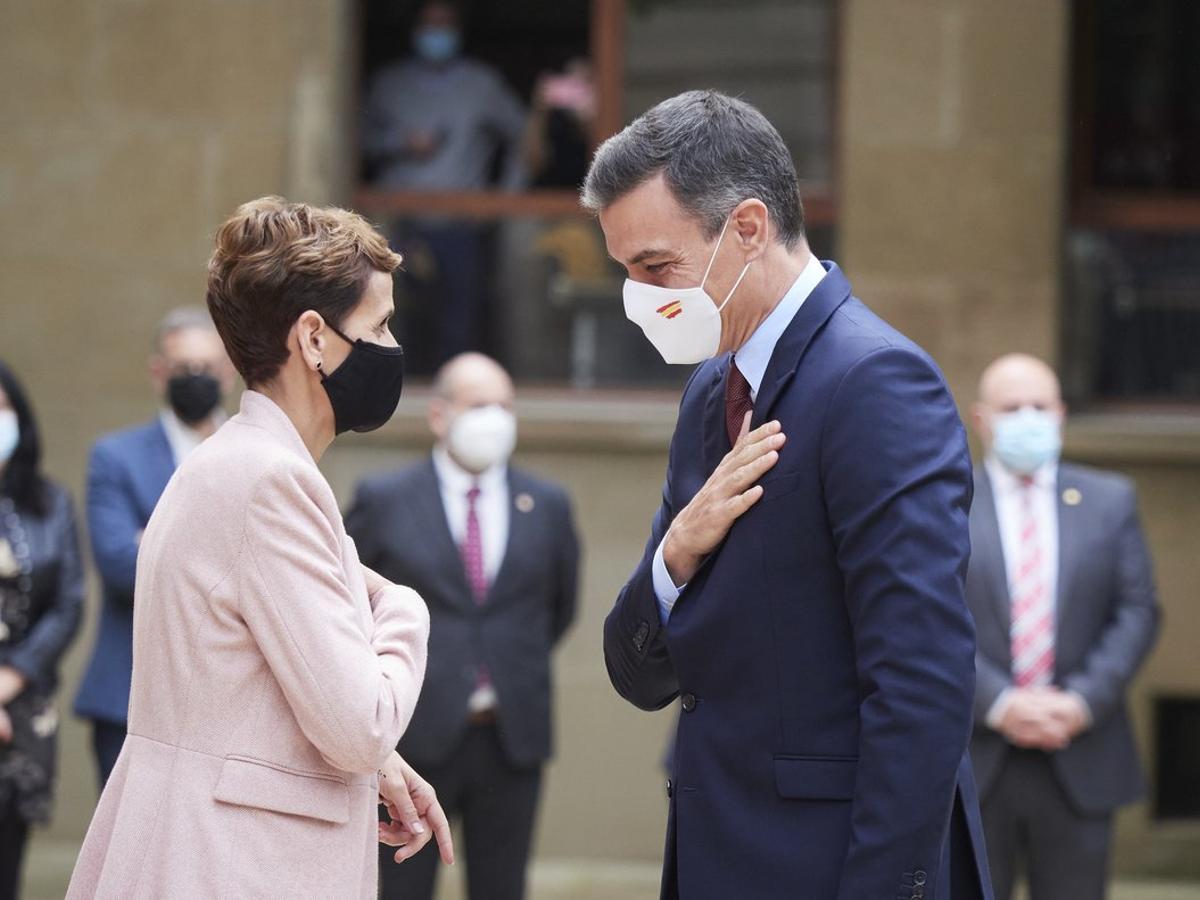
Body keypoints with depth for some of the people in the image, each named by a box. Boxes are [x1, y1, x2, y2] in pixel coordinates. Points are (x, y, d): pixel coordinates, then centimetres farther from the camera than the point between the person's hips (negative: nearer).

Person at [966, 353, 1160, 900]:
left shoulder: (1110, 501, 11)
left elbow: (1138, 613, 5)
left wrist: (1083, 702, -9)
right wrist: (998, 704, -14)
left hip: (1080, 766, 2)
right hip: (974, 762, -1)